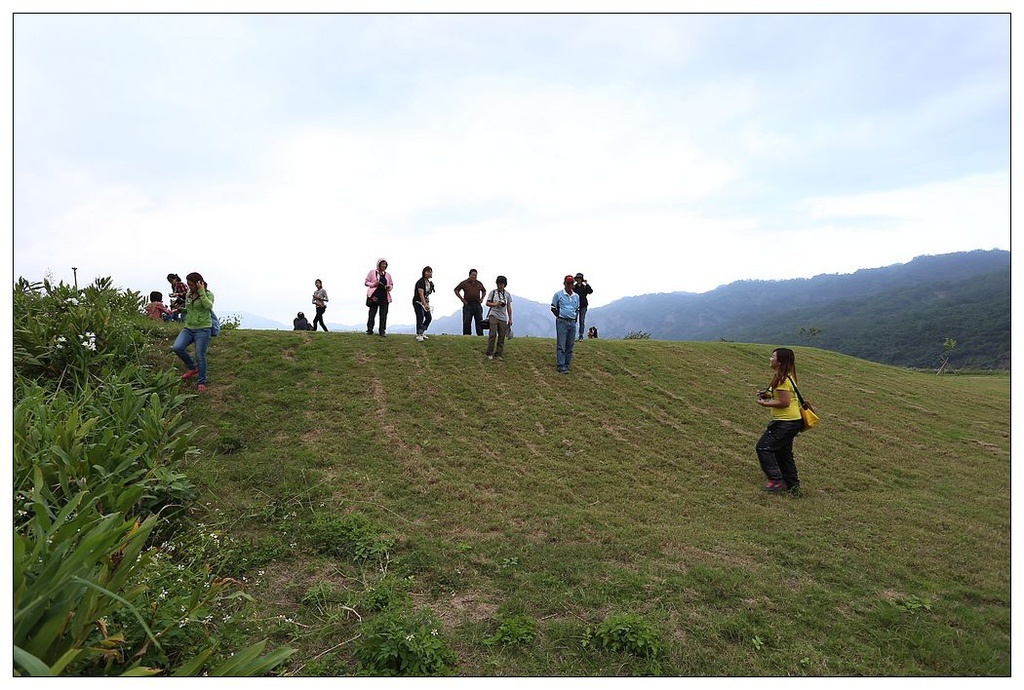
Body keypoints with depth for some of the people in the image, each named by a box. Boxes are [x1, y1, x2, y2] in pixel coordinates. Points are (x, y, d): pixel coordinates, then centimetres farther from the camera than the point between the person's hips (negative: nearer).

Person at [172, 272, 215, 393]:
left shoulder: (208, 294, -5)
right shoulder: (188, 295, 12)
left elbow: (208, 306, -28)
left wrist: (201, 292, -23)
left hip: (202, 329, -6)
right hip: (188, 328, 6)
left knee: (200, 356, -4)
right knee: (177, 347, -14)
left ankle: (202, 382, 13)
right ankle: (192, 368, 11)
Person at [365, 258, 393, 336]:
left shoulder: (388, 275, 16)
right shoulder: (372, 272, 6)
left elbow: (391, 284, 21)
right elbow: (366, 282, 6)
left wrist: (389, 287, -2)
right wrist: (373, 284, -12)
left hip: (385, 297, 3)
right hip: (374, 296, -3)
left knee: (383, 315, 0)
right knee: (372, 313, -2)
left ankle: (382, 331, 5)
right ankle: (369, 330, 6)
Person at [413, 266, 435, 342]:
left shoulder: (429, 282, 8)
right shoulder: (420, 282, -19)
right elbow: (421, 294, -28)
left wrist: (428, 303, 8)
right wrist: (425, 304, -36)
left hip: (425, 302, 8)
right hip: (418, 302, -8)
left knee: (428, 317, 5)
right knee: (420, 318, -15)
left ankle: (422, 333, 18)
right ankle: (419, 335, -12)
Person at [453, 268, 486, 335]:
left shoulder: (479, 284, 12)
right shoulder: (464, 283, 1)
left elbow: (484, 291, 29)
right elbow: (456, 290, 4)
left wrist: (482, 298, 13)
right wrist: (462, 299, -3)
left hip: (477, 305, 3)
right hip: (468, 304, -3)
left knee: (479, 321, 3)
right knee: (466, 322, -3)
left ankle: (480, 335, 7)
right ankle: (466, 335, 1)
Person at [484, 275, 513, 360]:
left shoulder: (507, 294, 9)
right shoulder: (493, 292, 3)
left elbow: (509, 307, 12)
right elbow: (487, 303, 5)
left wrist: (510, 319, 10)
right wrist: (495, 304, -15)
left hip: (503, 318, 3)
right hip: (493, 316, -3)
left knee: (502, 336, 2)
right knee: (492, 334, -11)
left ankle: (499, 354, 10)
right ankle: (490, 353, -3)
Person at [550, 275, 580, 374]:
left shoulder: (576, 296, 12)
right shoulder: (558, 294, -1)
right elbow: (553, 308, 4)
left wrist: (573, 318, 11)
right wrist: (560, 317, 3)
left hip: (572, 322, 5)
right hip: (562, 322, -5)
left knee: (570, 346, 7)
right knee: (561, 345, -8)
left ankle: (567, 365, 16)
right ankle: (561, 367, -10)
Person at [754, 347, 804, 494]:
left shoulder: (782, 379, -20)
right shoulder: (786, 376, 12)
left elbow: (784, 402, -23)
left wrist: (766, 404, -14)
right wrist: (768, 395, 8)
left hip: (785, 422, -11)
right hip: (792, 421, 11)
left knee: (763, 447, -5)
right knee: (783, 451, 18)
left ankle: (776, 480, -1)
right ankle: (793, 485, 25)